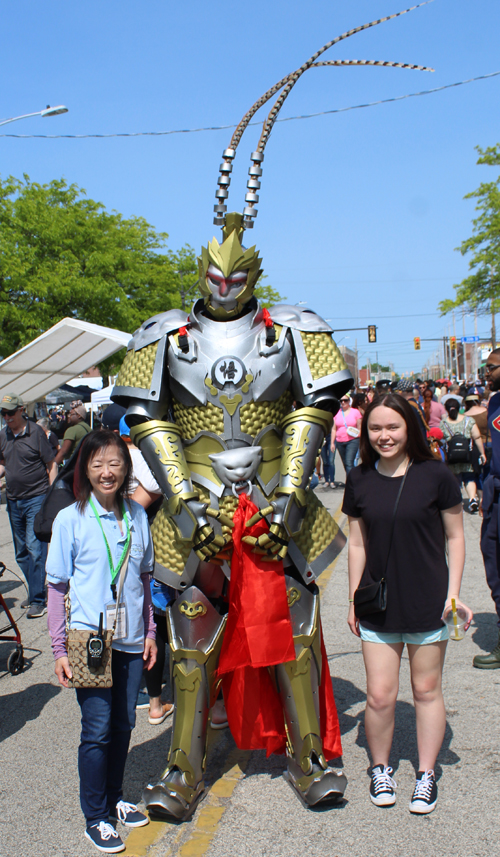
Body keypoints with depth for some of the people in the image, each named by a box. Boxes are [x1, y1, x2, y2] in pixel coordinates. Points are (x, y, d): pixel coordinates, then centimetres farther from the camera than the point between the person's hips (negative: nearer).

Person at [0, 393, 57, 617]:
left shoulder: (35, 432, -8)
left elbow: (51, 465, -4)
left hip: (36, 498, -6)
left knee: (35, 548, -10)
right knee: (21, 552, 12)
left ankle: (37, 600, -5)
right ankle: (36, 591, 25)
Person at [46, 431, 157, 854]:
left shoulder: (137, 516, 3)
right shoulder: (69, 520, -8)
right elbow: (57, 588, -3)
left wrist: (149, 632, 12)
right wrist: (59, 649, -5)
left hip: (131, 641, 4)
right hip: (89, 641, -4)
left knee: (123, 725, 14)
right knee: (97, 730, 1)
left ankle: (115, 799, 33)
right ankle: (96, 818, 18)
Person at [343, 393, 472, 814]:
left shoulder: (435, 475, -7)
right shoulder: (359, 480, 1)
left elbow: (454, 537, 1)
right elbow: (358, 543, 7)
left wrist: (453, 592, -5)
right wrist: (354, 600, 7)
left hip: (428, 602, -1)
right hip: (378, 605, 2)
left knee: (427, 690, 10)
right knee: (379, 695, 2)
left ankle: (427, 774, 28)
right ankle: (380, 768, 26)